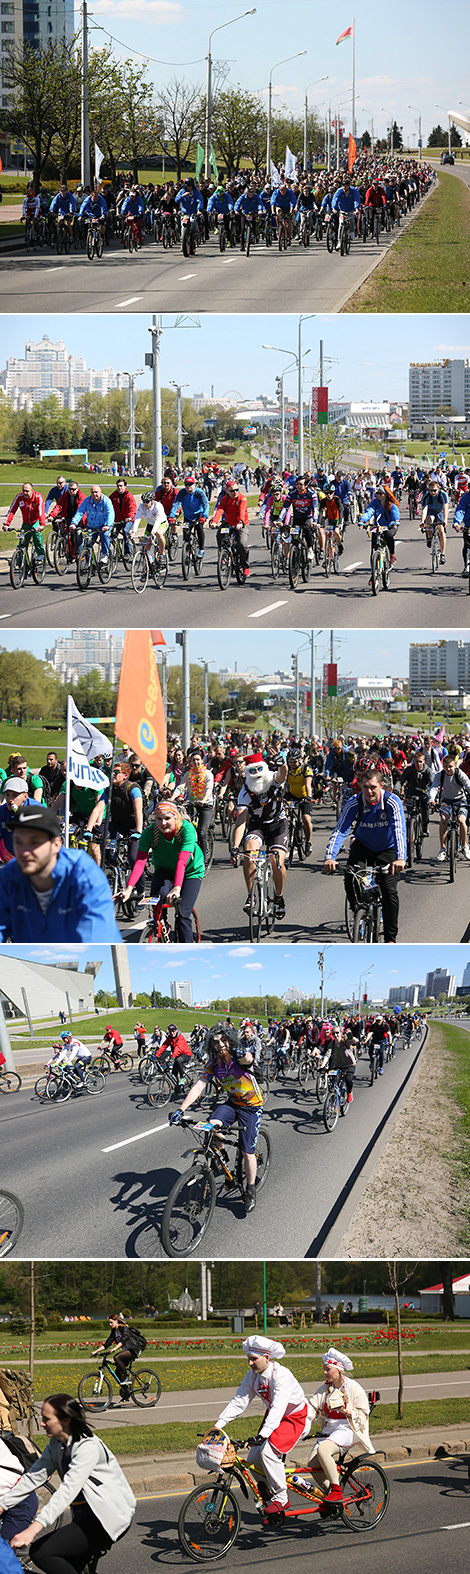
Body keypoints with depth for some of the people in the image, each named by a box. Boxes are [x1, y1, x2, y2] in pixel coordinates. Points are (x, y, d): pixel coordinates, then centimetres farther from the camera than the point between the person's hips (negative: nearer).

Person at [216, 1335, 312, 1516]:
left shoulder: (281, 1375, -28)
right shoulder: (252, 1376, -5)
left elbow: (278, 1407, -39)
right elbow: (239, 1401, -6)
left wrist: (263, 1434, -50)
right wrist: (219, 1425, -18)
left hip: (296, 1417, -8)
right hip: (273, 1417, 8)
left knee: (267, 1450, -28)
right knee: (253, 1459, -5)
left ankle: (280, 1498, -18)